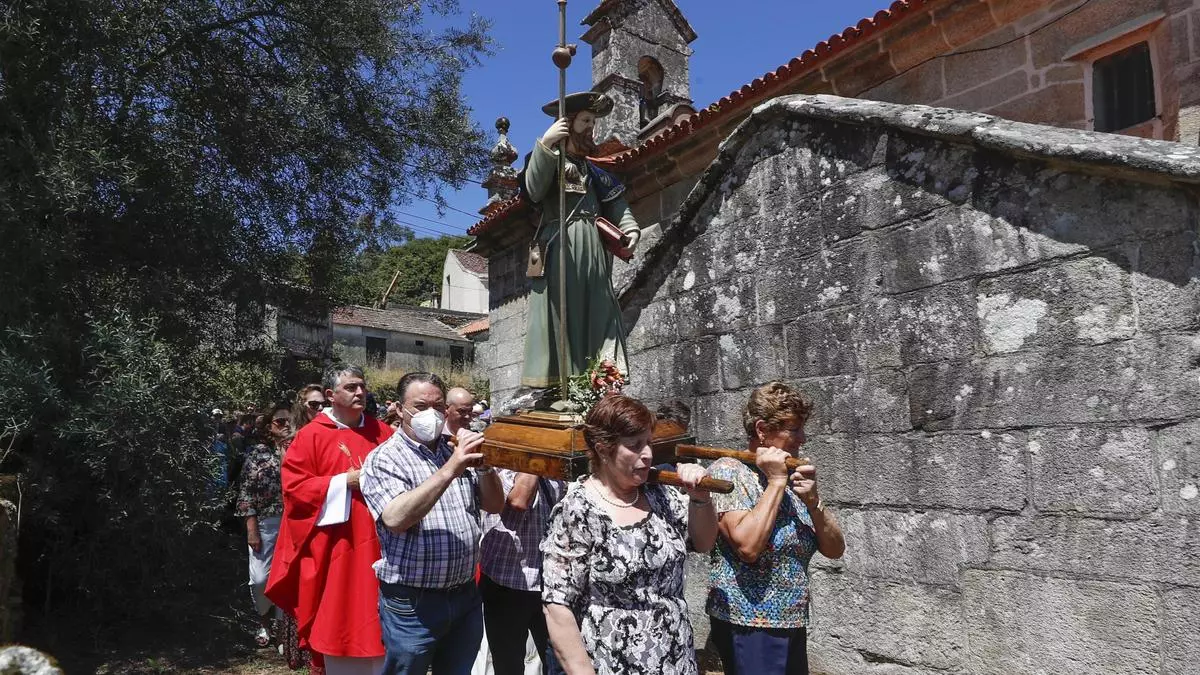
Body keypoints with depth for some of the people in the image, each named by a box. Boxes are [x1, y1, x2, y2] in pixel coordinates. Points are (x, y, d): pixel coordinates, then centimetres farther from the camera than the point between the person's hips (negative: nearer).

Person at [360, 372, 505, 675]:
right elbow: (395, 518, -24)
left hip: (466, 596, 5)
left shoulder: (457, 451, 7)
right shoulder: (384, 459, -8)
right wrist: (449, 470, -31)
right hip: (412, 604, -5)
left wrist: (483, 466, -16)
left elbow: (495, 505, 4)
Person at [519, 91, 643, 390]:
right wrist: (545, 144, -21)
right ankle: (553, 388, -13)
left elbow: (614, 201, 19)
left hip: (592, 247, 7)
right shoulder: (547, 155, 6)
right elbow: (534, 191, -13)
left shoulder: (591, 166, 25)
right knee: (559, 314, -11)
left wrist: (629, 227, 0)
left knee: (596, 314, 0)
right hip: (560, 245, -6)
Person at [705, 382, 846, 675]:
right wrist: (776, 482, -19)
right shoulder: (728, 471, -13)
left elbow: (835, 549, 4)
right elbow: (748, 546, -26)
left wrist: (813, 500, -12)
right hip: (747, 627, -7)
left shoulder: (791, 476, 7)